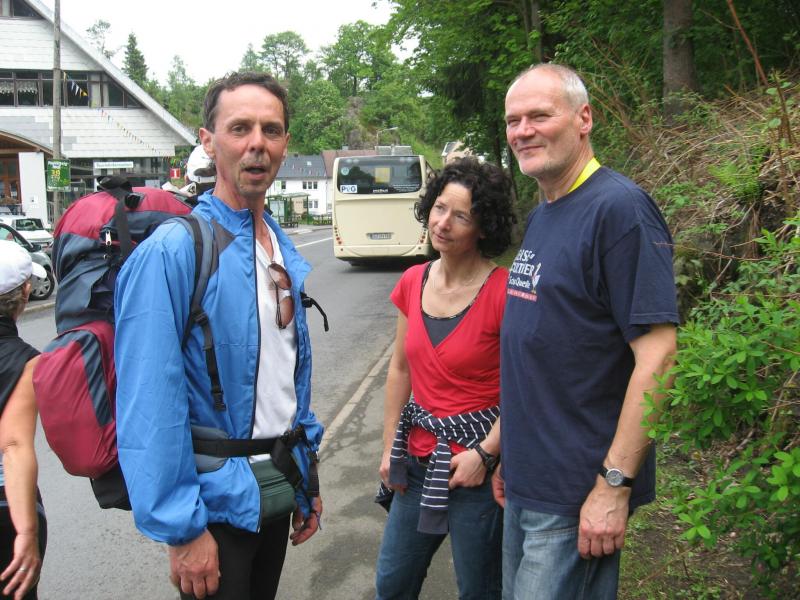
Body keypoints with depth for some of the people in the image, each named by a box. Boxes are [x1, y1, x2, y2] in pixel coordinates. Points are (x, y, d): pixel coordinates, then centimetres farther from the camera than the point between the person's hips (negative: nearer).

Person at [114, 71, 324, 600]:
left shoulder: (284, 250, 5)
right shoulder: (171, 252, -19)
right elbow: (150, 404, -21)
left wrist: (308, 480, 13)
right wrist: (181, 528, -19)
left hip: (276, 492, 7)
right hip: (217, 499, -7)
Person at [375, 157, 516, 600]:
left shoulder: (504, 291, -18)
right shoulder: (413, 282, 1)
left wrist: (485, 453, -16)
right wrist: (390, 446, 10)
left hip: (477, 463, -6)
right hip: (419, 457, 6)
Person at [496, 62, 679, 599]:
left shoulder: (620, 207, -16)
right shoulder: (539, 217, 11)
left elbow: (657, 358, -21)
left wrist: (615, 484, -21)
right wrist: (511, 455, 17)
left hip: (577, 497, -8)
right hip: (525, 484, 8)